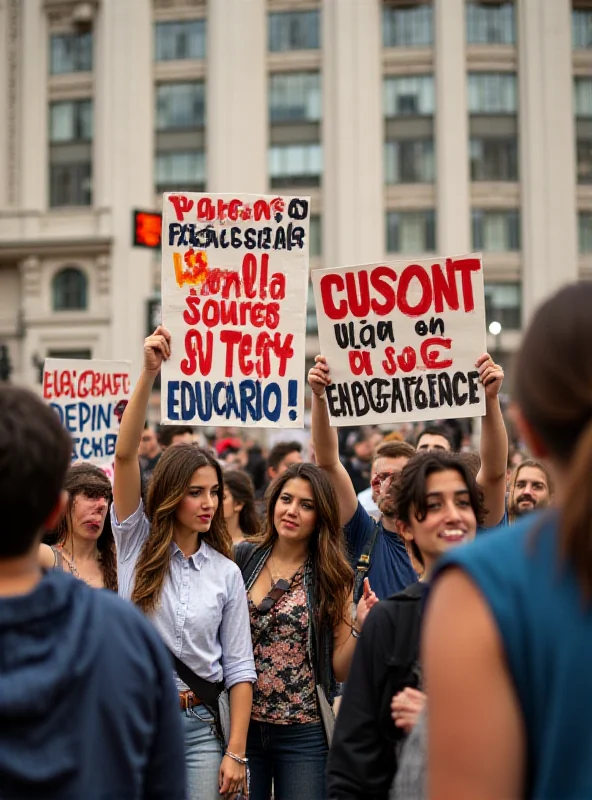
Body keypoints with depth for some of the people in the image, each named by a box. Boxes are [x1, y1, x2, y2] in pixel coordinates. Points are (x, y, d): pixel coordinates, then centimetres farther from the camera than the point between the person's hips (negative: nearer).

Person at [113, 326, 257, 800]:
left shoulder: (225, 573, 4)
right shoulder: (136, 543, 0)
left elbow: (239, 667, 3)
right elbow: (125, 456, -13)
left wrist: (236, 753, -4)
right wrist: (148, 373, -23)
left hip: (198, 727, 1)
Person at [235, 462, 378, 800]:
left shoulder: (332, 577, -2)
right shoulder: (242, 558, -1)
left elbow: (339, 670, -3)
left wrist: (360, 626, -18)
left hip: (304, 734, -1)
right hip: (241, 724, 1)